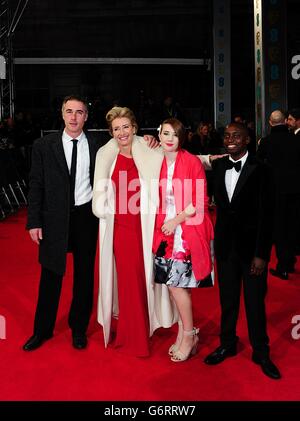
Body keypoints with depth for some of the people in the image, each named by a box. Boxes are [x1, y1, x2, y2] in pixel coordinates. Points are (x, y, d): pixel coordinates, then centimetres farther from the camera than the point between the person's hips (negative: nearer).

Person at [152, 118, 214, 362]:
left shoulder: (192, 161, -6)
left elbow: (200, 201, -9)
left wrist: (176, 220, -11)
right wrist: (163, 223, 2)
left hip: (188, 230, -5)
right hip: (167, 230, 5)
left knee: (175, 282, -6)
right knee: (176, 284, 8)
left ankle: (189, 336, 12)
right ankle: (183, 334, 22)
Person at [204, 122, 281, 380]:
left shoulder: (258, 170, -11)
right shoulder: (219, 166, 3)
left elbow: (265, 215, -11)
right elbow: (219, 204, 7)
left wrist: (261, 254, -13)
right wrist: (216, 243, -1)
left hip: (251, 246, -4)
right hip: (225, 245, 4)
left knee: (255, 302, 7)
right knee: (227, 300, 15)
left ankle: (261, 353, 26)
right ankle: (227, 344, 34)